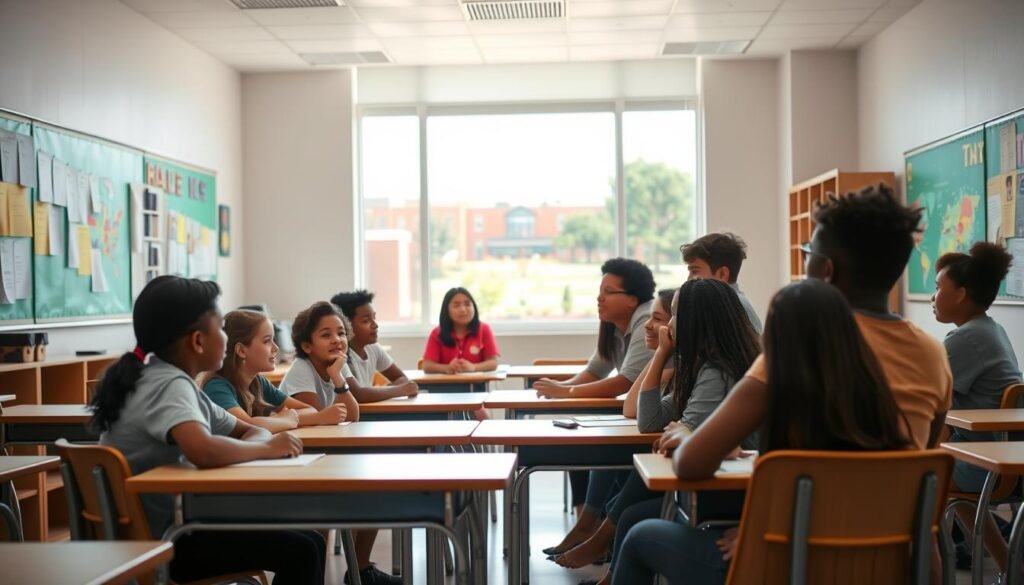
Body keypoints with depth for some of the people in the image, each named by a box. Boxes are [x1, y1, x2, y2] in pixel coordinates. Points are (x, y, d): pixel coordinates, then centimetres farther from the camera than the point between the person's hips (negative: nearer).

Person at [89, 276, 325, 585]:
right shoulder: (170, 384, -20)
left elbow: (250, 431, 15)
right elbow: (204, 452, -40)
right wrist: (268, 448, -23)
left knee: (307, 541, 10)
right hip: (155, 542, -9)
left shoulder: (174, 381, 9)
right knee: (300, 551, -13)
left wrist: (259, 442, -9)